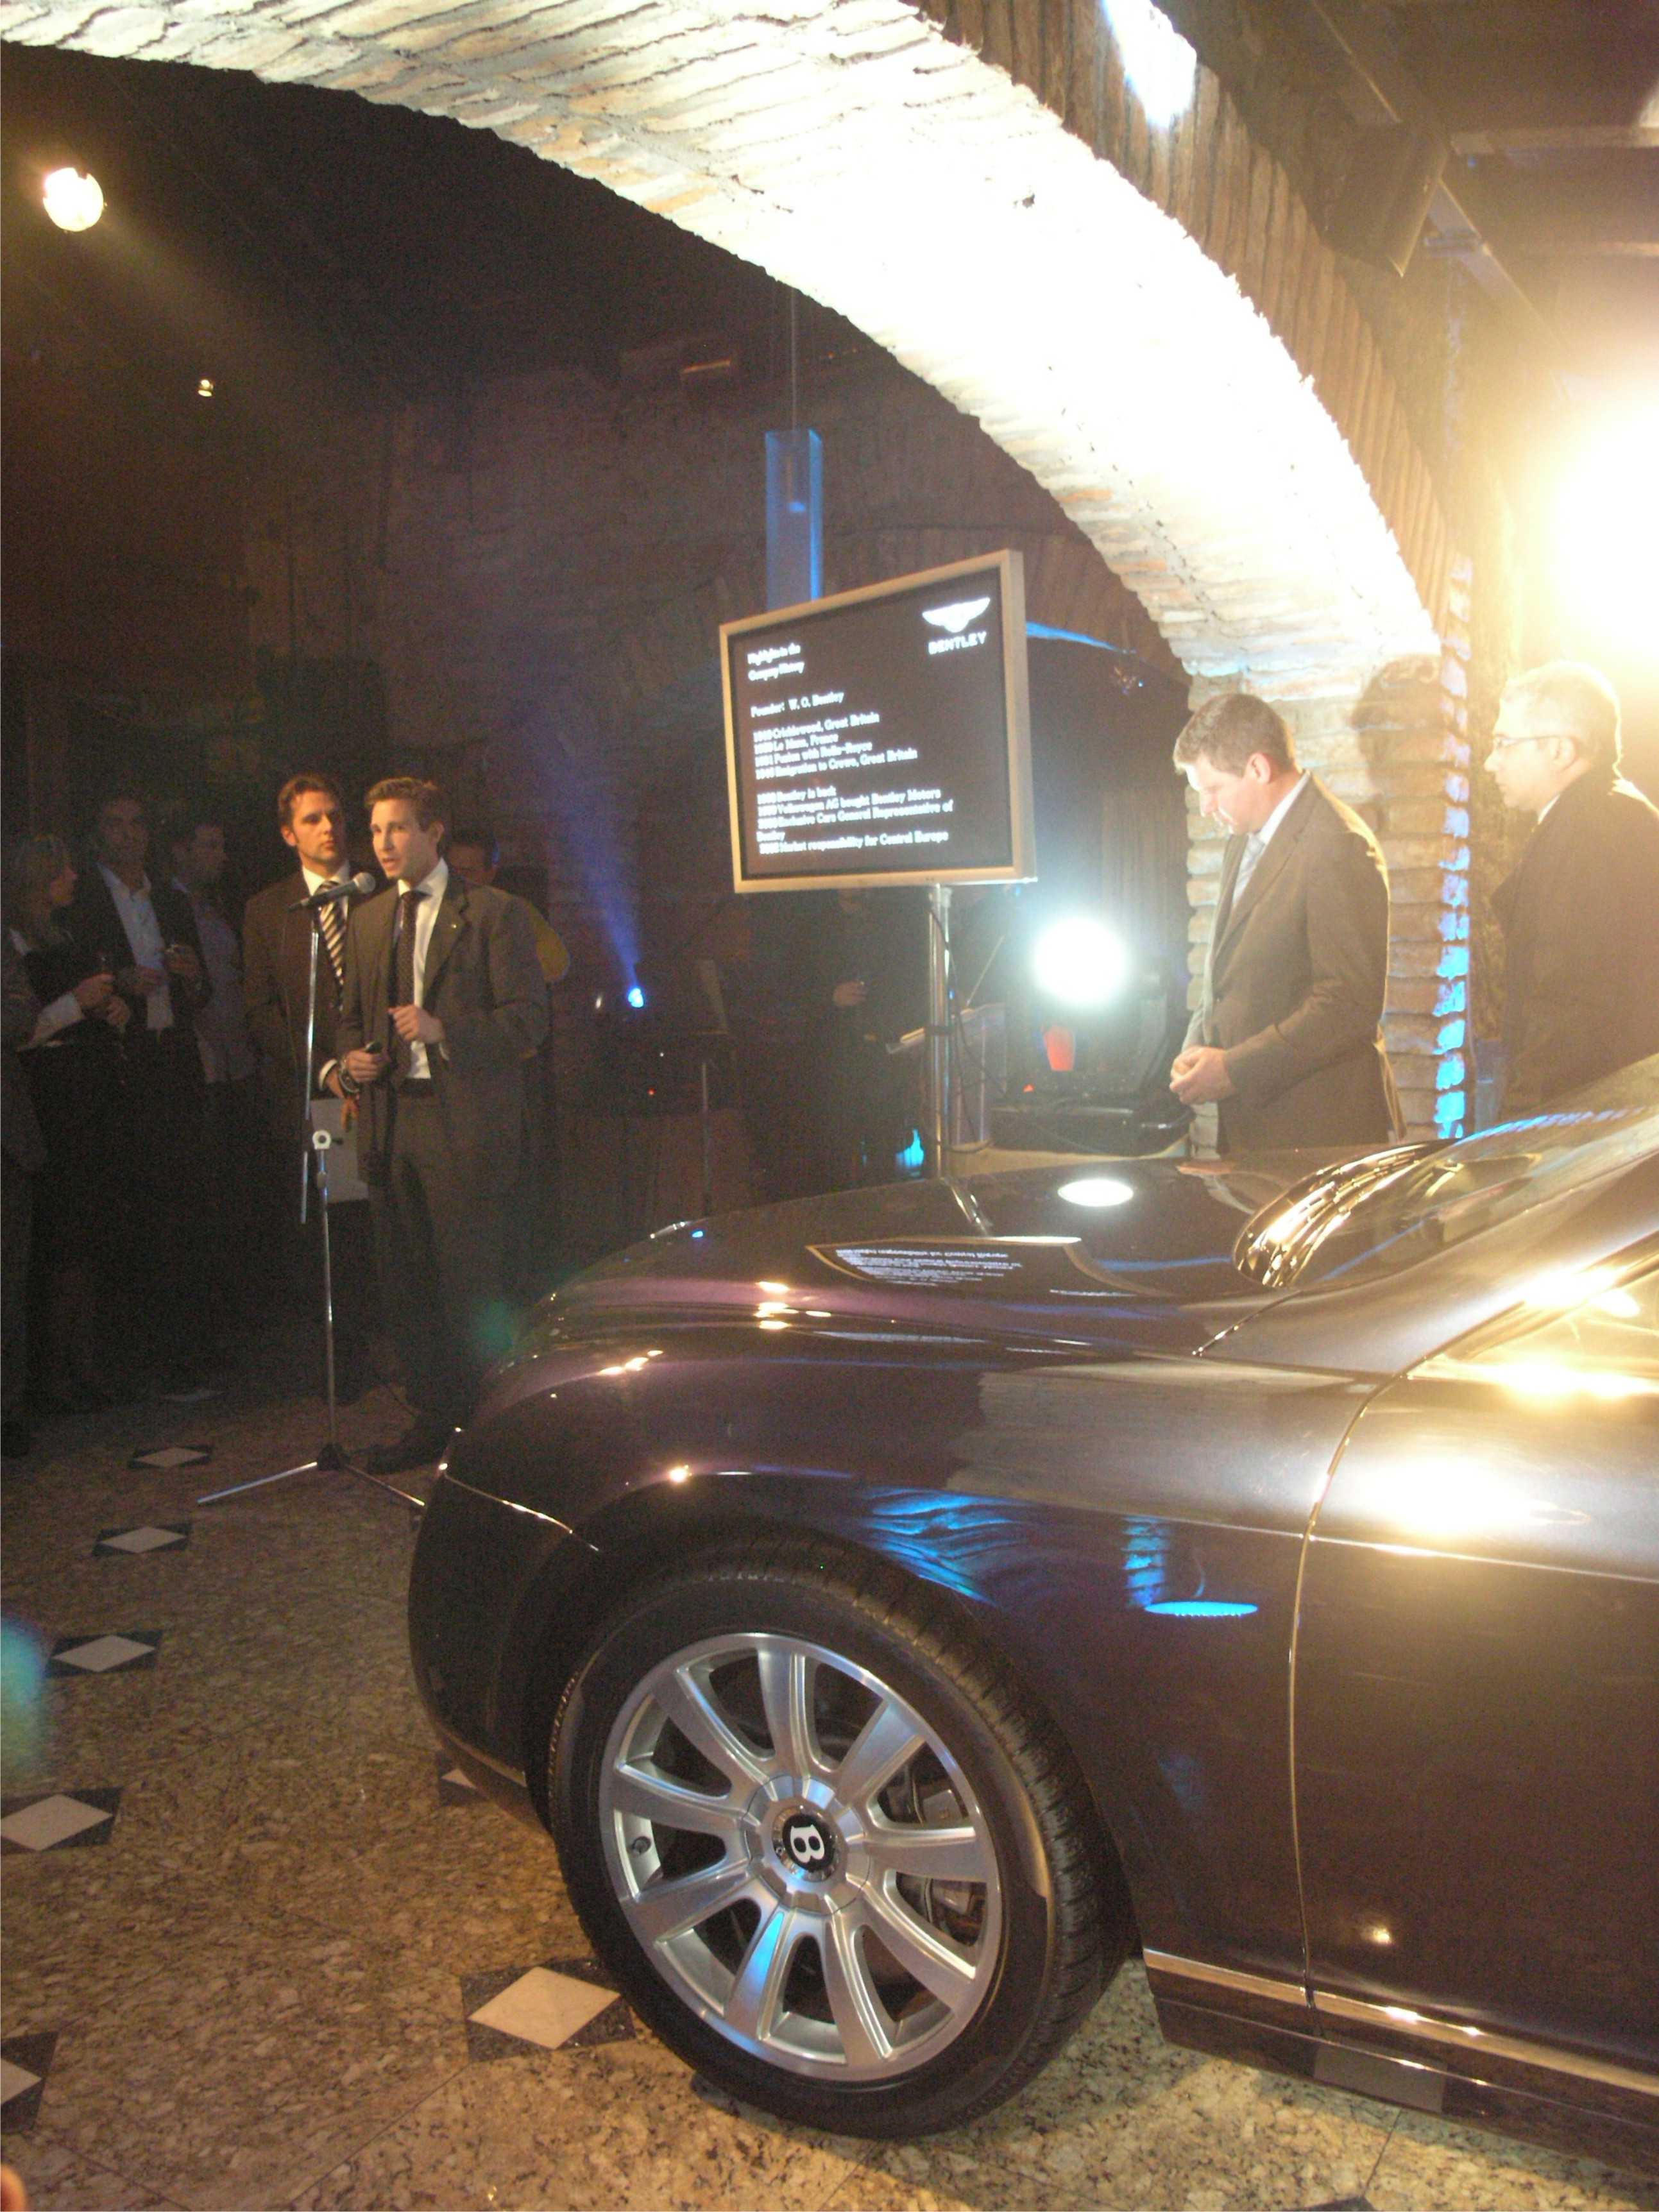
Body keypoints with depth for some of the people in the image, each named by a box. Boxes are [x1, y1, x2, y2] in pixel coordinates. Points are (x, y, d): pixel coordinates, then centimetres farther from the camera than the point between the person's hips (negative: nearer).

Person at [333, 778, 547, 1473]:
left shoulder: (493, 912, -2)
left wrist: (444, 1031, -20)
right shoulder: (365, 920, 17)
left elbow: (529, 1016, -8)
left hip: (465, 1124, -6)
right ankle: (433, 1418, 24)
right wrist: (349, 1062, 2)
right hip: (390, 1122, 6)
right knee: (404, 1285, 10)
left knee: (471, 1287, -2)